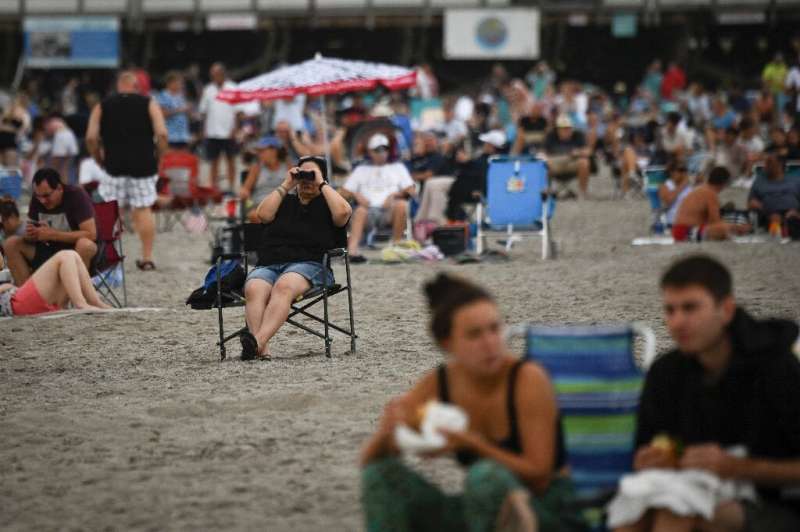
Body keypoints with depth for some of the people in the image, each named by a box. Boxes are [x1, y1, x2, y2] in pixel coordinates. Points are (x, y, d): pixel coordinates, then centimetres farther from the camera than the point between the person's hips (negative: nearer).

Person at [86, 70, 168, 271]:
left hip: (114, 165, 0)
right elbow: (162, 134, -9)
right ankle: (147, 258, 6)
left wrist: (99, 159, 11)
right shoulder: (149, 104, 3)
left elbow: (91, 138, -3)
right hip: (143, 164, 0)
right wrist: (157, 156, 5)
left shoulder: (102, 107, 6)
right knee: (144, 210, 5)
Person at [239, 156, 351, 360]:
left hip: (309, 264, -3)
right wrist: (286, 186, 12)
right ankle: (262, 350, -50)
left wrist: (322, 184, 5)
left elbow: (343, 212, -3)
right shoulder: (285, 201, 30)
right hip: (269, 265, 3)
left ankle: (257, 341, -55)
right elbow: (263, 214, 10)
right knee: (254, 289, -33)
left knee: (284, 286, -39)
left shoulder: (326, 204, 21)